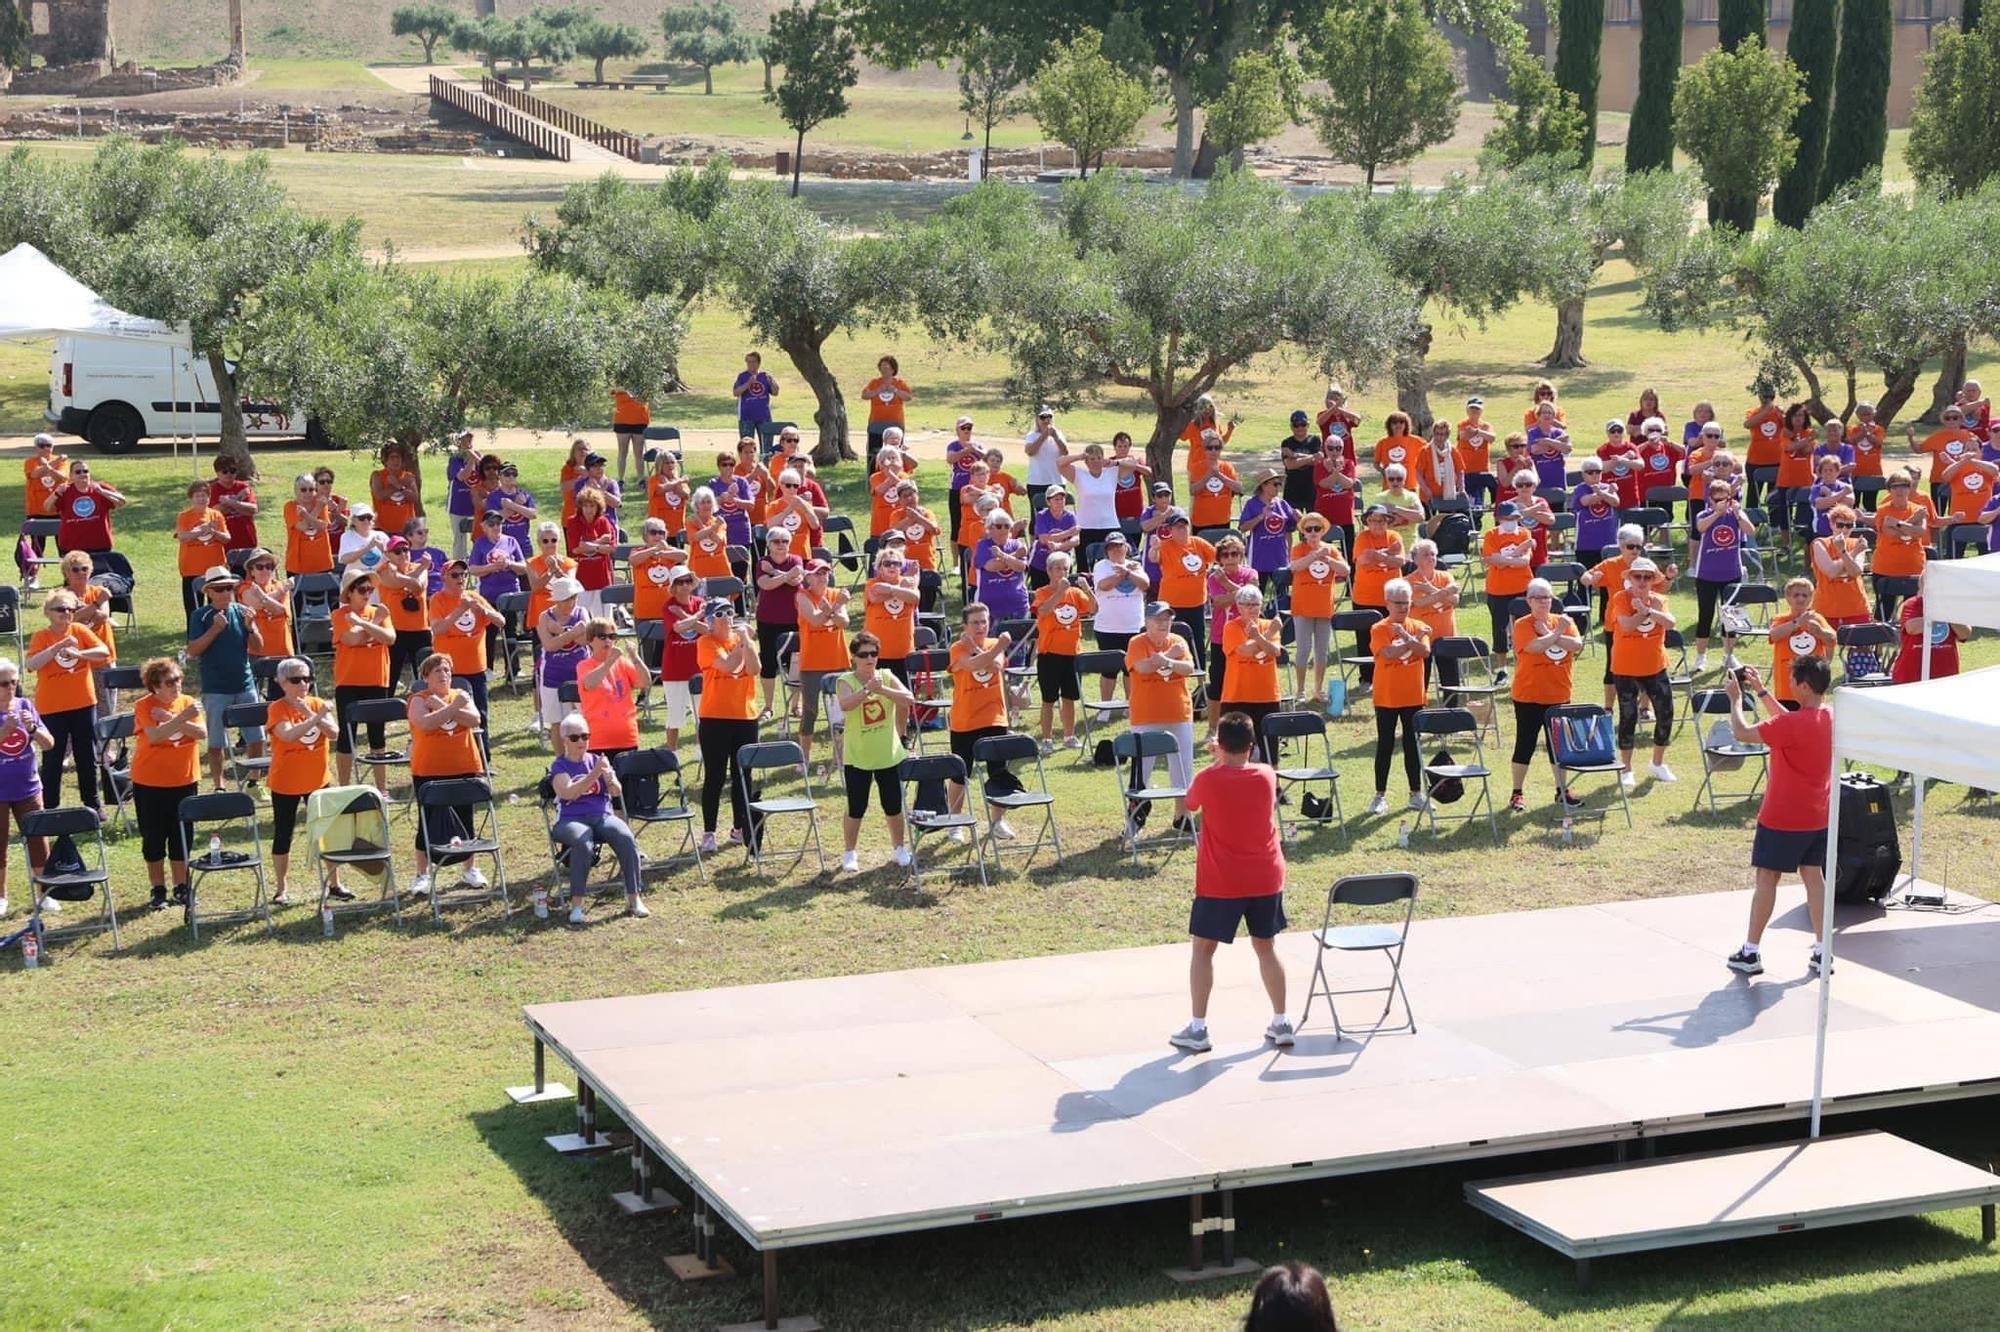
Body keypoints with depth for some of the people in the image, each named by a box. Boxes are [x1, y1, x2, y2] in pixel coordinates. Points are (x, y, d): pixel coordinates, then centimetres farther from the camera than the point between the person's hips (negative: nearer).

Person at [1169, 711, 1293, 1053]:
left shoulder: (1207, 779, -14)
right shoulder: (1267, 776, -5)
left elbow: (1190, 804, 8)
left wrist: (1217, 759, 12)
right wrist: (1229, 758, 17)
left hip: (1219, 883, -3)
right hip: (1265, 879, 3)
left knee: (1203, 949, 6)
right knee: (1265, 948, 16)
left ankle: (1198, 1028, 3)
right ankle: (1281, 1022, 19)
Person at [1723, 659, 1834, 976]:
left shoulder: (1791, 725, -24)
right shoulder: (1829, 718, 1)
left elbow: (1741, 733, -18)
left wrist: (1735, 698, -4)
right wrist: (1761, 691, 16)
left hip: (1783, 819, -7)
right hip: (1818, 817, 7)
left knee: (1766, 878, 2)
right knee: (1814, 877, 11)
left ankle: (1751, 953, 6)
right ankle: (1821, 952, 11)